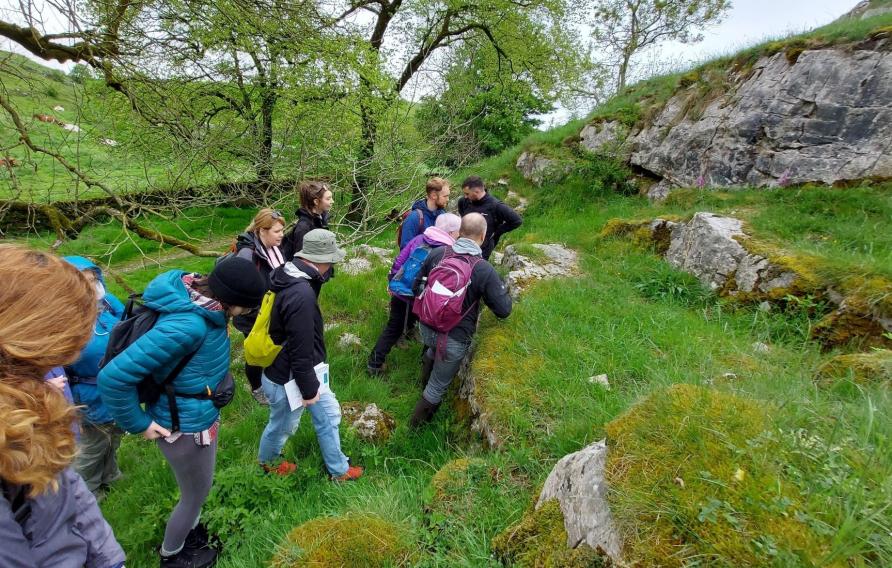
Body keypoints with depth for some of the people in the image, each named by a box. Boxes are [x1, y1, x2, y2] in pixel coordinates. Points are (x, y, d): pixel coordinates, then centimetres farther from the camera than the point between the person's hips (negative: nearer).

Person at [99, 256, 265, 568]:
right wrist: (139, 424, -18)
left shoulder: (198, 296, -11)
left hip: (201, 415, 8)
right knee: (196, 495, 20)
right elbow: (113, 378, -34)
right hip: (185, 426, -8)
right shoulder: (186, 325, -38)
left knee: (197, 489, 30)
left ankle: (191, 531, 57)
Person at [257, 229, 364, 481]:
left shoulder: (288, 274, -4)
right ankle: (268, 461, 52)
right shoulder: (302, 295, -36)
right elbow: (301, 350, -29)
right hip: (288, 378, -9)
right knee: (283, 426, 20)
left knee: (328, 414, 20)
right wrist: (308, 389, -15)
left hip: (303, 369, 9)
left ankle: (338, 469, 38)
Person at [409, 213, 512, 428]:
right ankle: (417, 422, 36)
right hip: (454, 339, -5)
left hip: (426, 329, 5)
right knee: (438, 386, 18)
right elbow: (504, 311, -15)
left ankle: (424, 380, 63)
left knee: (433, 348, 40)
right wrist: (504, 288, 4)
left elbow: (418, 284, 4)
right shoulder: (485, 270, -21)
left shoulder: (437, 253, -10)